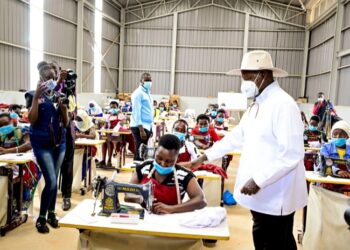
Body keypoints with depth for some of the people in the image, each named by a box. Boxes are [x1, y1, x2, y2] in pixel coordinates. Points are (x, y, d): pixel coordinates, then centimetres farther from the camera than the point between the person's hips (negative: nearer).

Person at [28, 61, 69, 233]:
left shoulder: (59, 95, 8)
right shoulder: (35, 95, -3)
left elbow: (66, 123, 6)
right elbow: (32, 120, -16)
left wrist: (63, 106, -11)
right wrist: (36, 96, -20)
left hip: (59, 142, 5)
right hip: (42, 144, -4)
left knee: (54, 180, 11)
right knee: (51, 181, -10)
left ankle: (51, 214, 25)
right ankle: (41, 218, 7)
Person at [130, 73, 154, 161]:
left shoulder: (147, 93, 16)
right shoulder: (138, 93, -10)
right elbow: (136, 112, -16)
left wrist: (150, 128, 14)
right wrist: (141, 129, -21)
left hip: (147, 126, 8)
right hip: (140, 127, -8)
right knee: (140, 151, -4)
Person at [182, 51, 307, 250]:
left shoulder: (283, 104, -19)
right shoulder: (257, 105, 10)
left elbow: (292, 155, -23)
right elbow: (237, 137, 15)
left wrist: (259, 180, -24)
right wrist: (204, 157, 13)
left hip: (276, 196, -8)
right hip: (263, 194, 8)